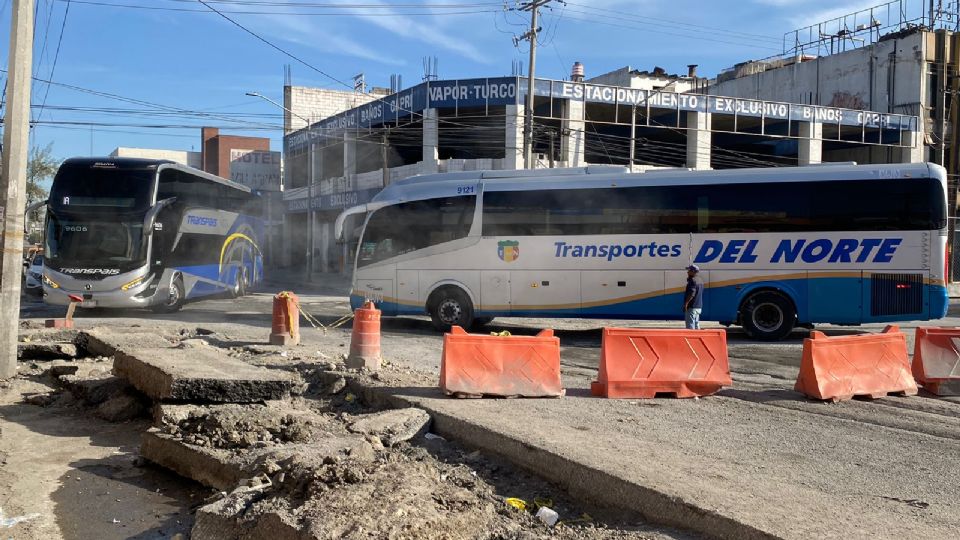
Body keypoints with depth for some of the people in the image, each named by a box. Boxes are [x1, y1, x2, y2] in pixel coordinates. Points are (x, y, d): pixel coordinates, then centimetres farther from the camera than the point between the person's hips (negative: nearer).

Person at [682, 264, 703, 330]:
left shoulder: (693, 280, -16)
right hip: (699, 306, 10)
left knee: (690, 326, -8)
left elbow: (691, 294, -25)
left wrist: (686, 303, -23)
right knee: (696, 325, 15)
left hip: (692, 307, -10)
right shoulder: (700, 280, 15)